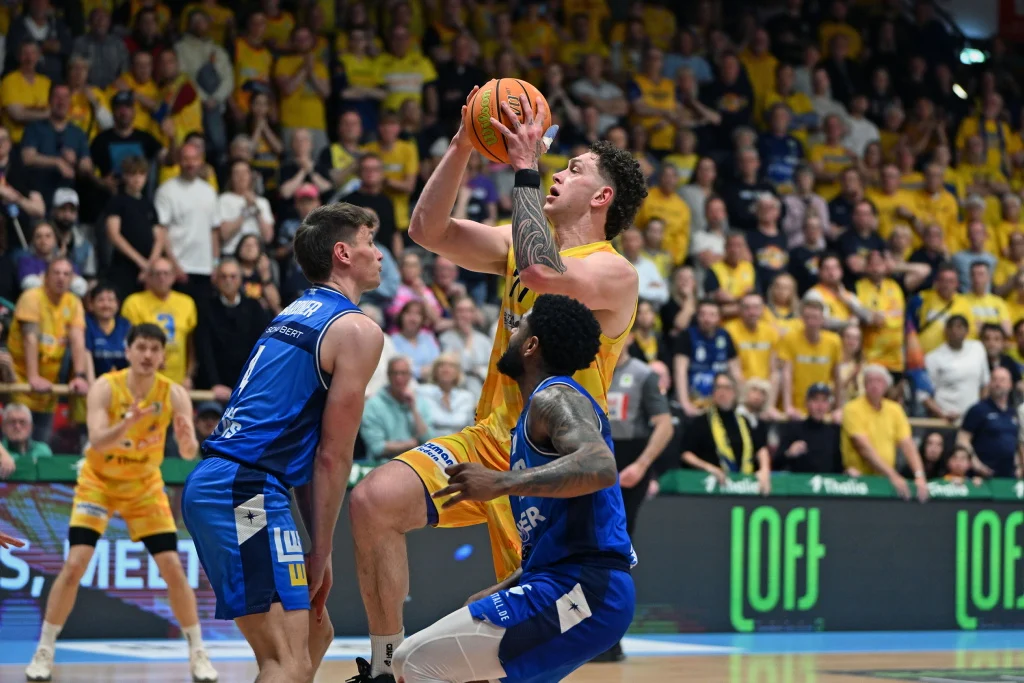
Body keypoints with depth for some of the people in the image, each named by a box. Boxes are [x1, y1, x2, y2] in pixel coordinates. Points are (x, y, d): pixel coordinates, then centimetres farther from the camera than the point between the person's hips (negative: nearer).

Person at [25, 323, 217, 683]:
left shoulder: (174, 395, -17)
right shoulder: (105, 388, -23)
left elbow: (189, 454, -22)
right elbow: (97, 442, -34)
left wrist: (187, 439, -45)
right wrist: (129, 422, -51)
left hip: (145, 485, 2)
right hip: (98, 482, -2)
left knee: (173, 568, -6)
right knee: (74, 565, -14)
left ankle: (198, 653, 7)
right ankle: (44, 653, -2)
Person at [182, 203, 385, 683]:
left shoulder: (296, 315, 22)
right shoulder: (357, 330, -5)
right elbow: (333, 456, -7)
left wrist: (317, 549, 19)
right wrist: (321, 553, -1)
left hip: (211, 484, 10)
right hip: (245, 490, -10)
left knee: (314, 633, 18)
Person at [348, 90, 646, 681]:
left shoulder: (614, 271, -13)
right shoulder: (519, 244, 11)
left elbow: (542, 273, -34)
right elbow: (429, 230, 5)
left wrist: (527, 170, -26)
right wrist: (462, 148, -6)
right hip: (488, 438, 6)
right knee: (374, 501, -15)